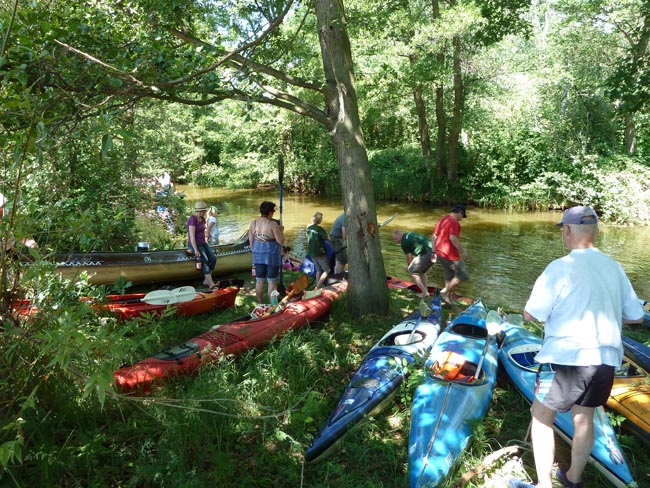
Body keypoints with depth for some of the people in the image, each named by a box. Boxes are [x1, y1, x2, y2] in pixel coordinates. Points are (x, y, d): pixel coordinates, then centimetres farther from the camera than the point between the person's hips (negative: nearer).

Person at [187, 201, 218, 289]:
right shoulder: (192, 220, -19)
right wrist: (196, 250, -28)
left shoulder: (202, 219, 8)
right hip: (194, 245, -8)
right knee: (205, 261, -26)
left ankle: (206, 280, -5)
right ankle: (211, 284, -31)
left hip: (202, 243, 8)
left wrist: (205, 244, 11)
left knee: (213, 258, -12)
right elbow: (192, 236, -24)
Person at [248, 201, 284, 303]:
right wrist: (280, 230, 2)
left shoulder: (253, 223, 1)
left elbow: (251, 241, 6)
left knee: (259, 280, 12)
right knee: (272, 281, 4)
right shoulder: (272, 224, -15)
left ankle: (260, 305, 21)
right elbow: (280, 241, -13)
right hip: (271, 255, -5)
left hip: (258, 255, 5)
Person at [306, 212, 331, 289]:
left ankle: (317, 287, 21)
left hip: (311, 252, 7)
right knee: (327, 270, 1)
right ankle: (317, 288, -6)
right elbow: (327, 238, -17)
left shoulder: (308, 227, 4)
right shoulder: (319, 228, -17)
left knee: (318, 270, 20)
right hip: (320, 252, -7)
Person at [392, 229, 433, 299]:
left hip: (426, 255, -9)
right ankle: (426, 291, 28)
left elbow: (409, 257, 3)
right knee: (422, 271, 26)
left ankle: (424, 292, 7)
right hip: (433, 251, 9)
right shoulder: (411, 234, 23)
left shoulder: (404, 242, -4)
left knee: (412, 271, 5)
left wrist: (410, 267, 21)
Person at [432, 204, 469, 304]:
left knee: (449, 276, 19)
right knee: (463, 275, 1)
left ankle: (449, 299, 25)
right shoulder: (454, 222, -13)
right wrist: (463, 251, -19)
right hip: (450, 255, -10)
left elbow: (433, 236, 14)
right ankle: (444, 291, -1)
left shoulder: (441, 220, 15)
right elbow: (453, 238, -25)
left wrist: (434, 252, 14)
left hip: (440, 254, 10)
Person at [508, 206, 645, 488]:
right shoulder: (614, 268, 2)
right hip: (606, 359, 6)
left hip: (567, 358, -6)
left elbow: (531, 315, -11)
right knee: (583, 418, 21)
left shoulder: (560, 267, -15)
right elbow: (635, 317, 10)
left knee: (541, 417, 12)